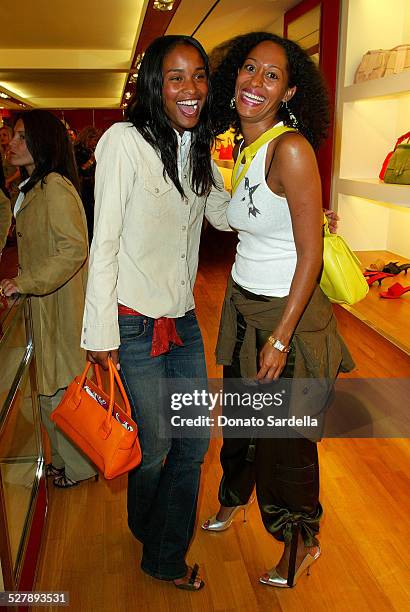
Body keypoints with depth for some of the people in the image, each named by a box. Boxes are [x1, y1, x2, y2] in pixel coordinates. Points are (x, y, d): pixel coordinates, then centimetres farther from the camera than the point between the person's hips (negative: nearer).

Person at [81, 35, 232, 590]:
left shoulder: (199, 150, 9)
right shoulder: (124, 142, -12)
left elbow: (227, 214, 16)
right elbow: (104, 244, -13)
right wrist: (101, 334, -14)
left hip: (184, 322, 7)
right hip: (135, 325, -6)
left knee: (194, 444, 12)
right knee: (154, 448, 8)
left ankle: (166, 558, 37)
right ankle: (149, 535, 44)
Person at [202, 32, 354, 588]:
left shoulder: (291, 149, -21)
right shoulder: (244, 146, 4)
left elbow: (310, 254, -21)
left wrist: (280, 337, -21)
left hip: (289, 312, -7)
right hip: (242, 305, 8)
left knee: (286, 437, 9)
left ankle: (303, 542, 35)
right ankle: (234, 501, 52)